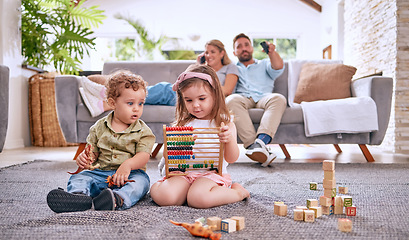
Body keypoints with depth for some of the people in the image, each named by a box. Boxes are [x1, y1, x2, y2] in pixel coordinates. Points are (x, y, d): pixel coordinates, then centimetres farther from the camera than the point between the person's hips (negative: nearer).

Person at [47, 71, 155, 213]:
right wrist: (83, 158, -14)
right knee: (78, 178, -17)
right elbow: (92, 151, 11)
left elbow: (144, 156, -11)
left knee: (140, 181, -33)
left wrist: (128, 164, -32)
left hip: (131, 174, -3)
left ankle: (118, 199, -59)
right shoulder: (99, 127, 9)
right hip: (100, 172, 3)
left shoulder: (143, 131, 1)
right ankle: (78, 195, -49)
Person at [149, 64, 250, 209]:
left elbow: (231, 159, -4)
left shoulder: (225, 124, 2)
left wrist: (230, 140, -24)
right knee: (163, 197, -28)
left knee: (198, 199, -33)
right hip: (184, 172, 2)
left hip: (211, 173, -1)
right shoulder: (183, 124, 10)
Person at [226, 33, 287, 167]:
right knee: (231, 100, -36)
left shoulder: (265, 64, 31)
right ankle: (254, 147, -49)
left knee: (279, 99, -33)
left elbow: (278, 68, 8)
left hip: (263, 97, 1)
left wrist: (272, 52, -13)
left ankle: (261, 141, -52)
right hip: (242, 97, 0)